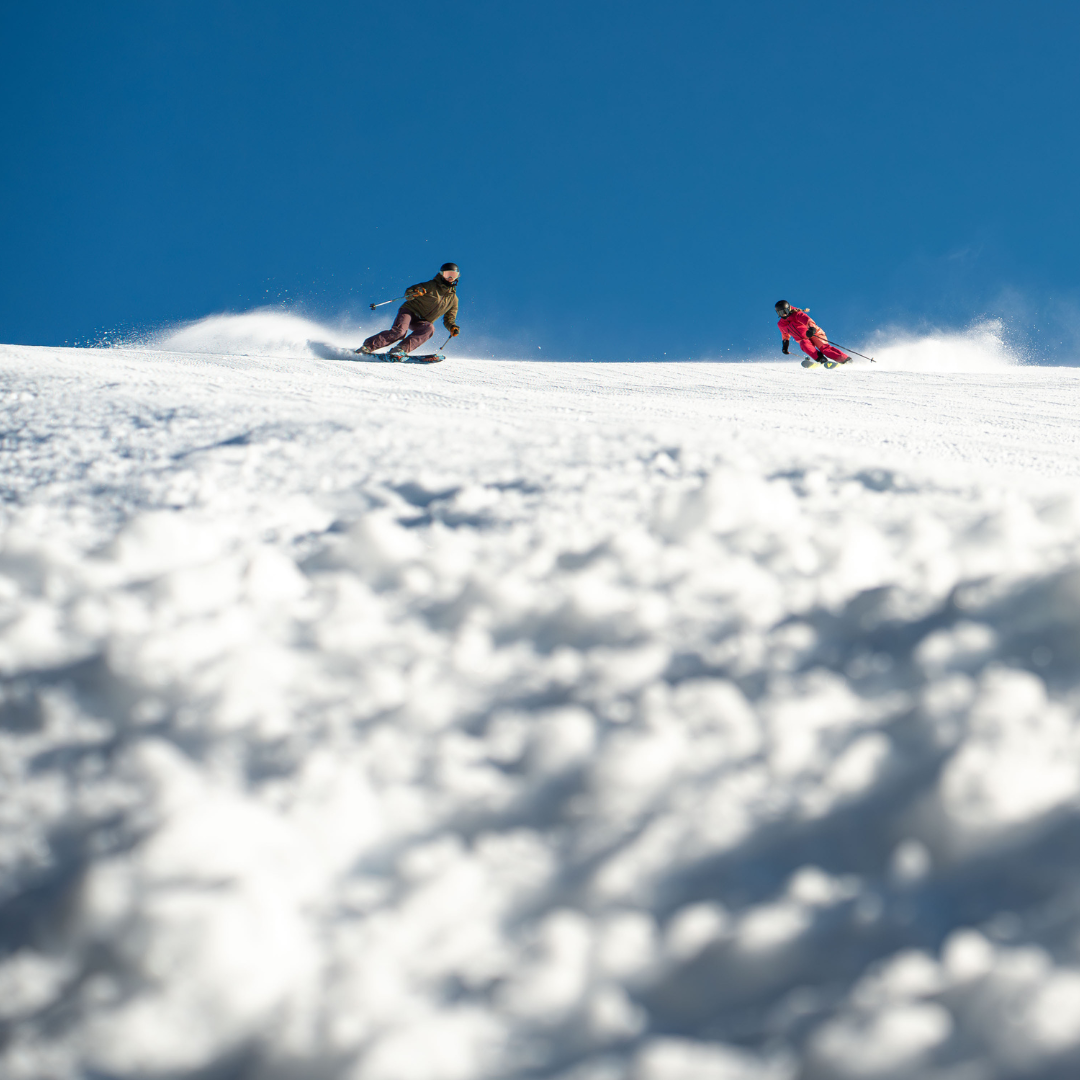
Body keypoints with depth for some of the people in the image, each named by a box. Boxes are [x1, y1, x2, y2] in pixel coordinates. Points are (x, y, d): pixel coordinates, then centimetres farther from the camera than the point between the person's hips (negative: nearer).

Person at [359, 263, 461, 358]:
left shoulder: (453, 299, 11)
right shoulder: (432, 286, -2)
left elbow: (449, 319, 16)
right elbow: (408, 293, -4)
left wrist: (452, 327, -6)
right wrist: (414, 293, -28)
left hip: (422, 322, 4)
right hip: (409, 311, -4)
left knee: (430, 328, -31)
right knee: (399, 331, -31)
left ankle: (400, 349, -40)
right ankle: (367, 347, -25)